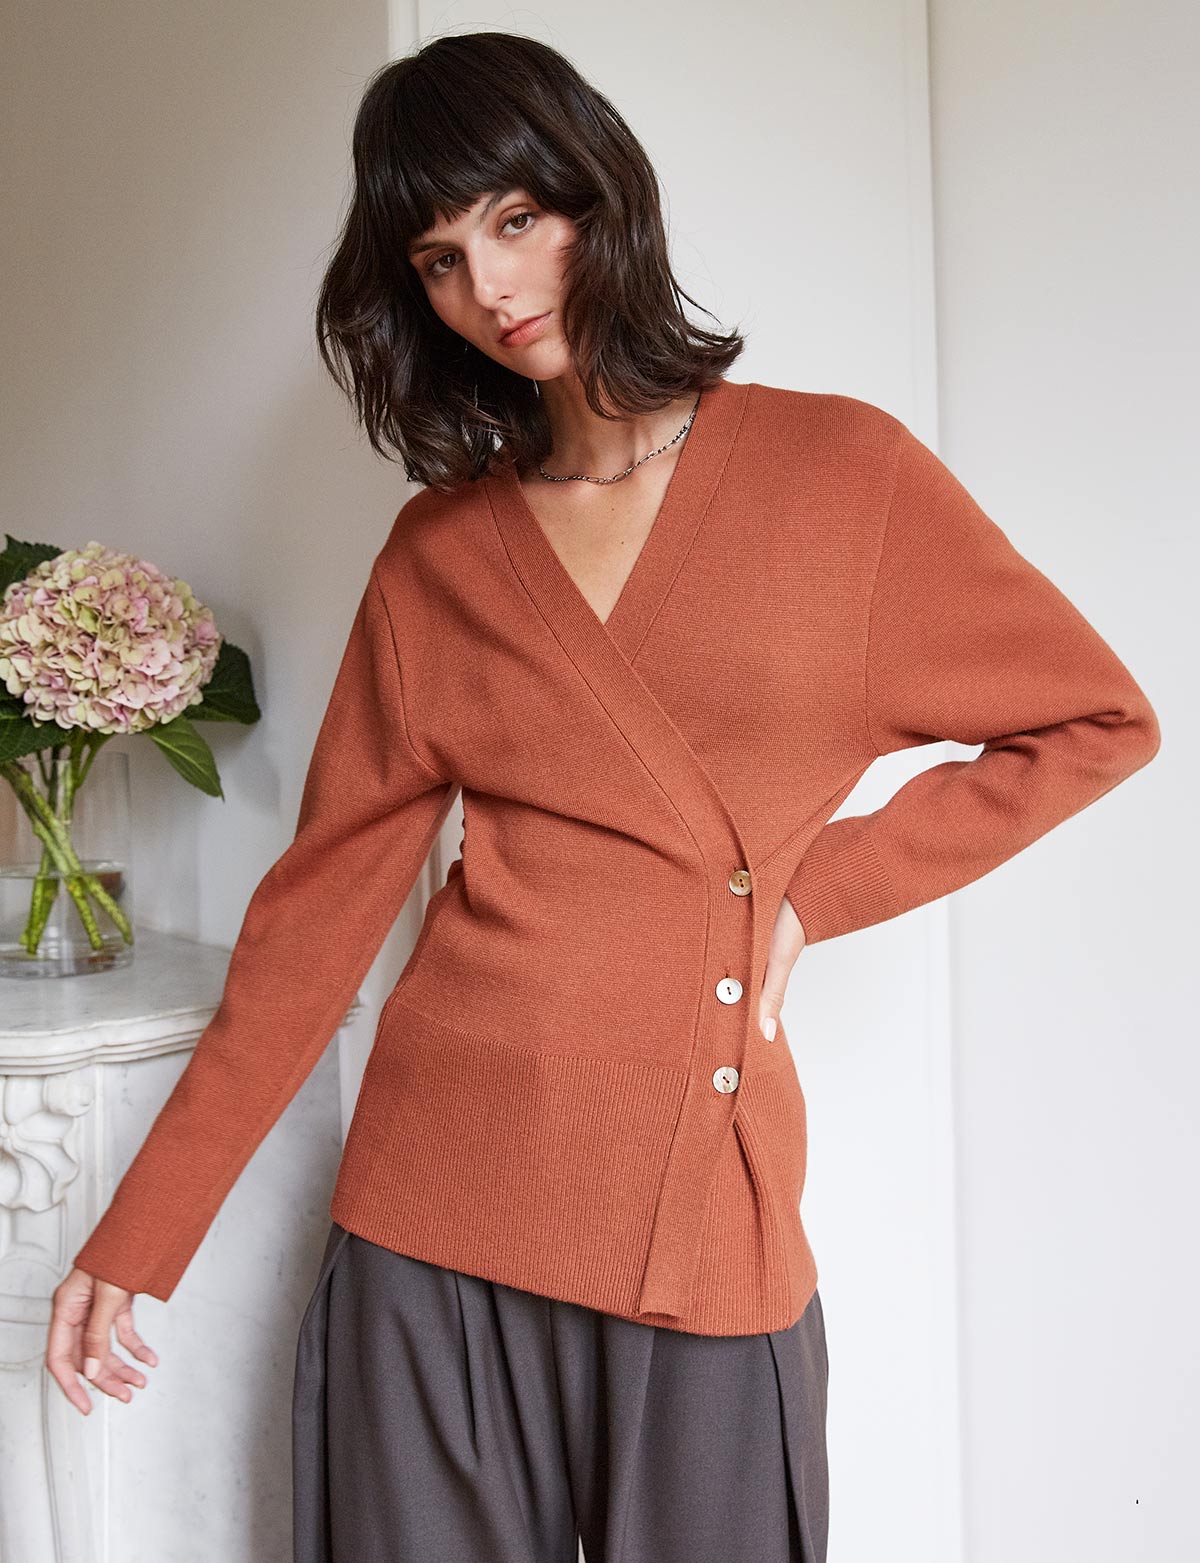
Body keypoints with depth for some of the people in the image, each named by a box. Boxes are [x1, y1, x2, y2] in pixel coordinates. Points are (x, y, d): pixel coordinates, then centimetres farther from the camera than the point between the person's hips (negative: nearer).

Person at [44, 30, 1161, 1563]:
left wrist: (814, 887, -2)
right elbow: (322, 897, 5)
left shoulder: (838, 467, 0)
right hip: (440, 1196, 2)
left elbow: (1093, 721, 6)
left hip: (709, 1202, -1)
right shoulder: (437, 551, 5)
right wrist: (137, 1239, 3)